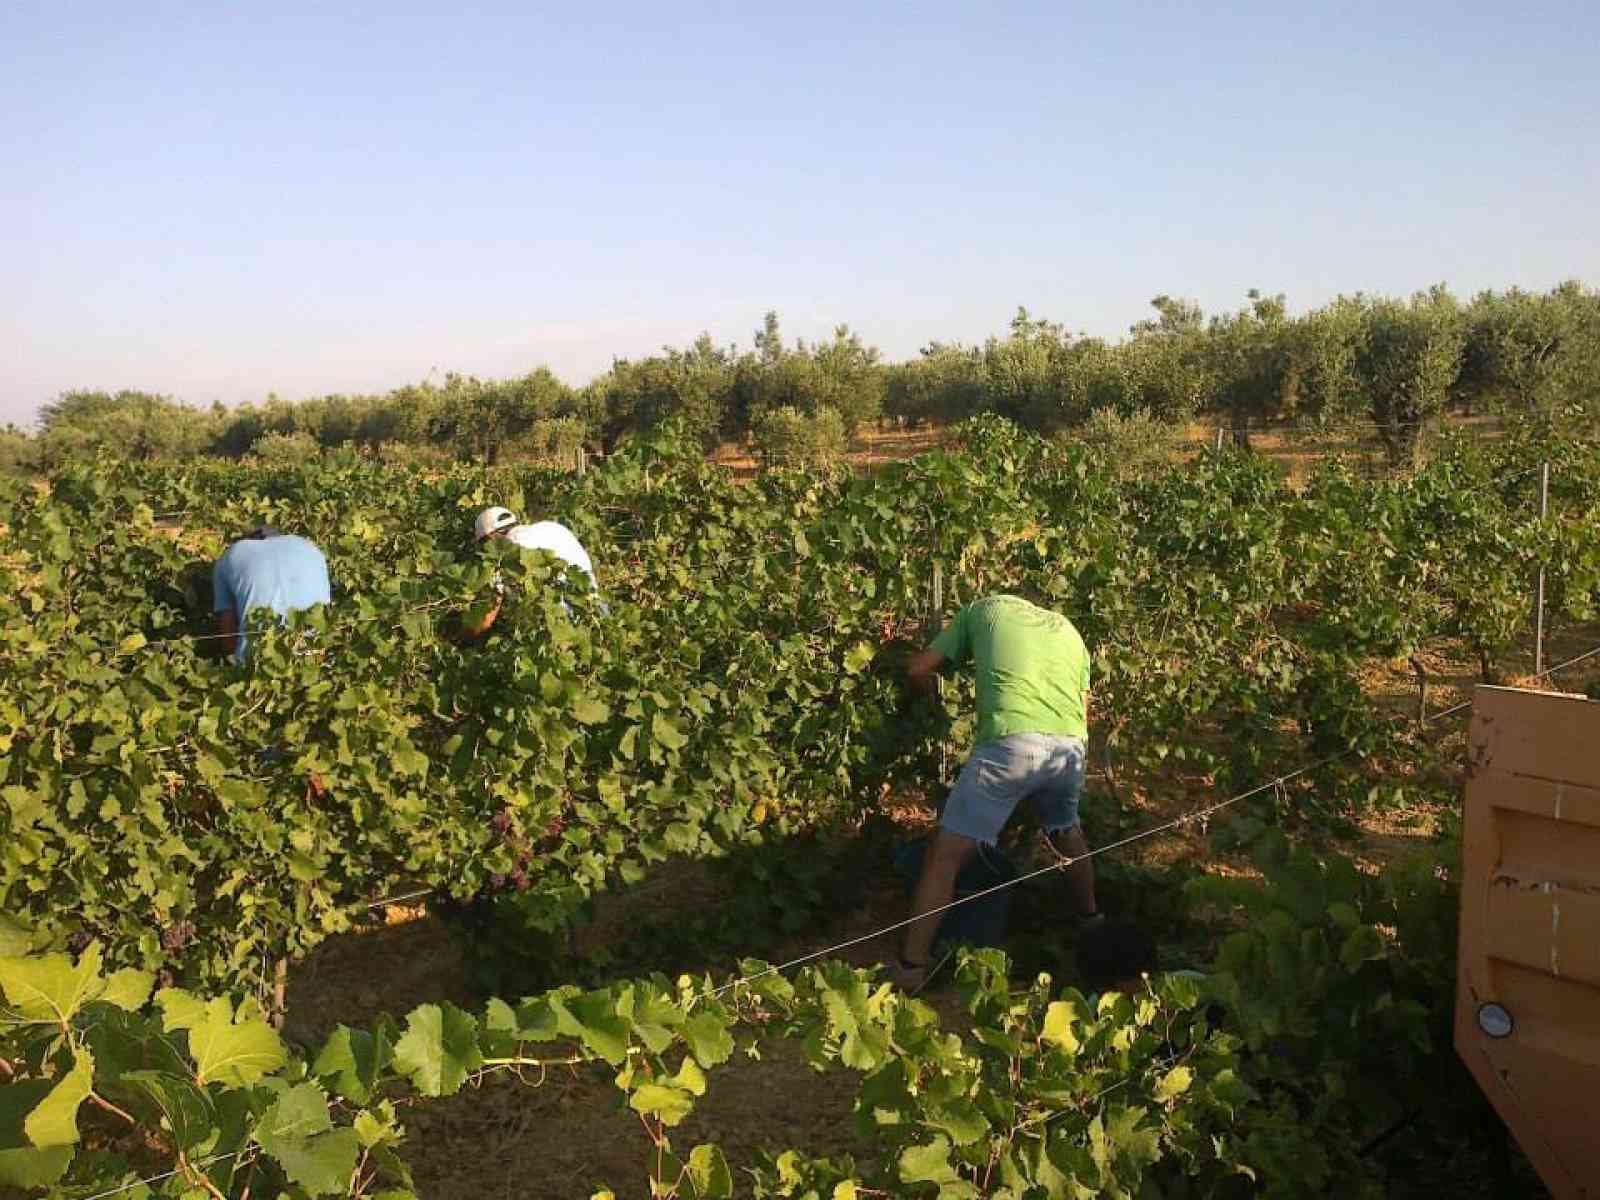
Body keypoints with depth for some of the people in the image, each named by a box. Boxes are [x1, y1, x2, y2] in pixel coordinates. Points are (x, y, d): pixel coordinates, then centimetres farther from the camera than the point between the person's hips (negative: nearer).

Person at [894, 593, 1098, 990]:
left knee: (947, 853, 3)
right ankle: (1090, 919, 52)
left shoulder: (983, 608, 23)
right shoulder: (1067, 630, 33)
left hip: (1011, 741, -4)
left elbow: (918, 669, 20)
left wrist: (932, 693, 40)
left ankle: (910, 968, 2)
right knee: (1066, 832, 34)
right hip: (1070, 745, 5)